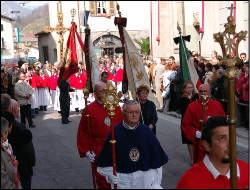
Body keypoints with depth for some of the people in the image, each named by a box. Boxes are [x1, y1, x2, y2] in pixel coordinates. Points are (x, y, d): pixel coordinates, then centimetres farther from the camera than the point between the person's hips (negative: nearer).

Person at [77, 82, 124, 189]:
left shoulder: (116, 107, 4)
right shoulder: (89, 109, -7)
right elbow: (83, 132, -8)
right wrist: (86, 151, -12)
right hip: (98, 151, -3)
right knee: (102, 178, 6)